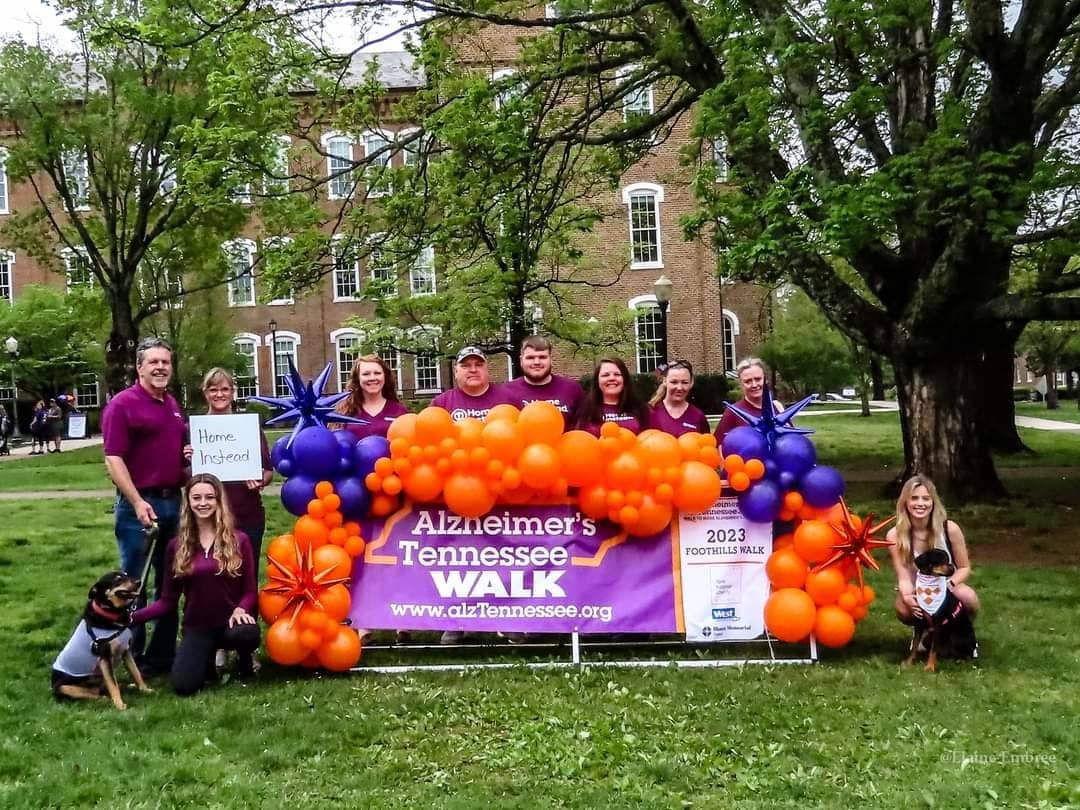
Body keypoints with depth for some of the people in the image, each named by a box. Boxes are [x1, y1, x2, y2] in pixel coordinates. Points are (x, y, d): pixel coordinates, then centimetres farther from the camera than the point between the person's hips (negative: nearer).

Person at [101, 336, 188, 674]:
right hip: (140, 504, -7)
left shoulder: (173, 405, 13)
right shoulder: (122, 404, -9)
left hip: (174, 501, 7)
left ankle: (163, 652, 25)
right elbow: (113, 459, -16)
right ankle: (132, 655, 12)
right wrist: (137, 502, -24)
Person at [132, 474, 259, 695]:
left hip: (230, 621, -1)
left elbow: (250, 591, -1)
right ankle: (206, 657, 14)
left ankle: (244, 659, 2)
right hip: (196, 627, 1)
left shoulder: (238, 540, 0)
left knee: (248, 634, -37)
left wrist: (240, 609, -23)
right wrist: (132, 617, -10)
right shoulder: (177, 546, 4)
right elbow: (168, 600, 4)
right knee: (183, 685, -23)